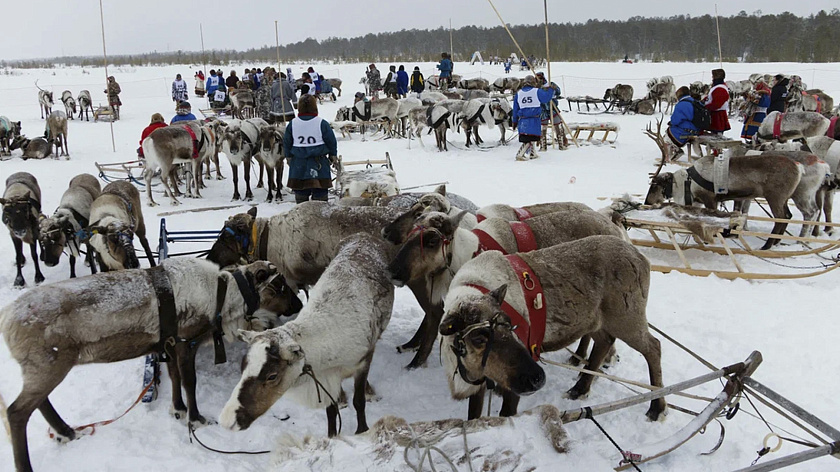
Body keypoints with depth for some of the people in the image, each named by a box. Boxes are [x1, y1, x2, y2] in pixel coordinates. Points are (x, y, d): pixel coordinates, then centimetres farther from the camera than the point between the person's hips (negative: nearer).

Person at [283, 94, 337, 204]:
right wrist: (333, 155, 12)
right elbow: (331, 141, -2)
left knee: (300, 194, 11)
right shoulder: (322, 123, -9)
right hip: (319, 164, -3)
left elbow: (287, 143, 6)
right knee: (320, 193, 3)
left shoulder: (292, 124, -1)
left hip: (298, 164, 3)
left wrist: (288, 156, 20)